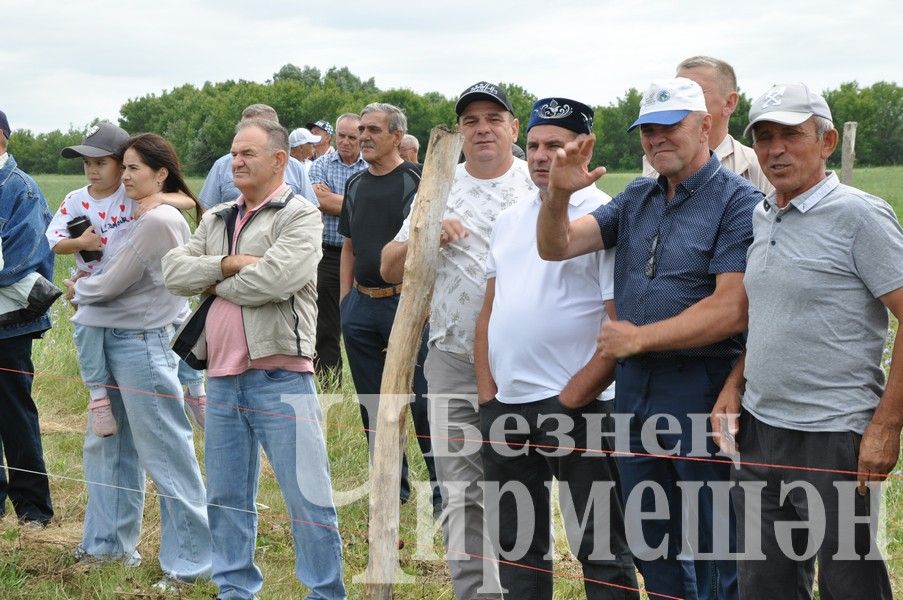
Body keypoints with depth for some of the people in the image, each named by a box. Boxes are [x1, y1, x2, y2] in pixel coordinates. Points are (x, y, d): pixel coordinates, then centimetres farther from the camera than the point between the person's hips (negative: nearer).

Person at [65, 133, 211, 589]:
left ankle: (190, 561, 5)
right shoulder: (149, 217, 11)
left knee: (166, 456, -3)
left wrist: (77, 290, 2)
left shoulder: (156, 222, -19)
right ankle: (110, 542, 32)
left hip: (142, 345, -10)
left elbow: (111, 285, -16)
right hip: (116, 342, 10)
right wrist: (88, 289, 0)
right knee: (106, 445, 19)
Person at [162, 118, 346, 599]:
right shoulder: (216, 221, 16)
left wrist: (213, 283, -4)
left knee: (308, 499, -4)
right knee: (226, 497, 13)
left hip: (280, 379, -6)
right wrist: (229, 264, -11)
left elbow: (273, 279, -20)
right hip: (222, 378, 7)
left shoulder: (300, 216, -4)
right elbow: (174, 271, 3)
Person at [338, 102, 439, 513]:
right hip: (361, 305, 7)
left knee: (422, 401, -5)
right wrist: (344, 300, 13)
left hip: (406, 301, -6)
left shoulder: (417, 181, -5)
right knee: (373, 402, 11)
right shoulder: (355, 185, 14)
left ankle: (442, 489, 4)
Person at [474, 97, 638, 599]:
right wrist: (487, 389, 7)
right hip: (504, 406, 7)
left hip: (575, 407, -7)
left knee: (600, 546, 1)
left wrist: (572, 396, -15)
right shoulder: (510, 220, 14)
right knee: (517, 544, 17)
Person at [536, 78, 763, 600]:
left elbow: (732, 310, -20)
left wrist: (640, 337, -17)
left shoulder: (739, 201, -11)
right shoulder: (637, 199, 10)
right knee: (652, 549, 18)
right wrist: (559, 193, -15)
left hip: (702, 394, -7)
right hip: (635, 390, 7)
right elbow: (556, 247, 5)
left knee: (721, 552, 3)